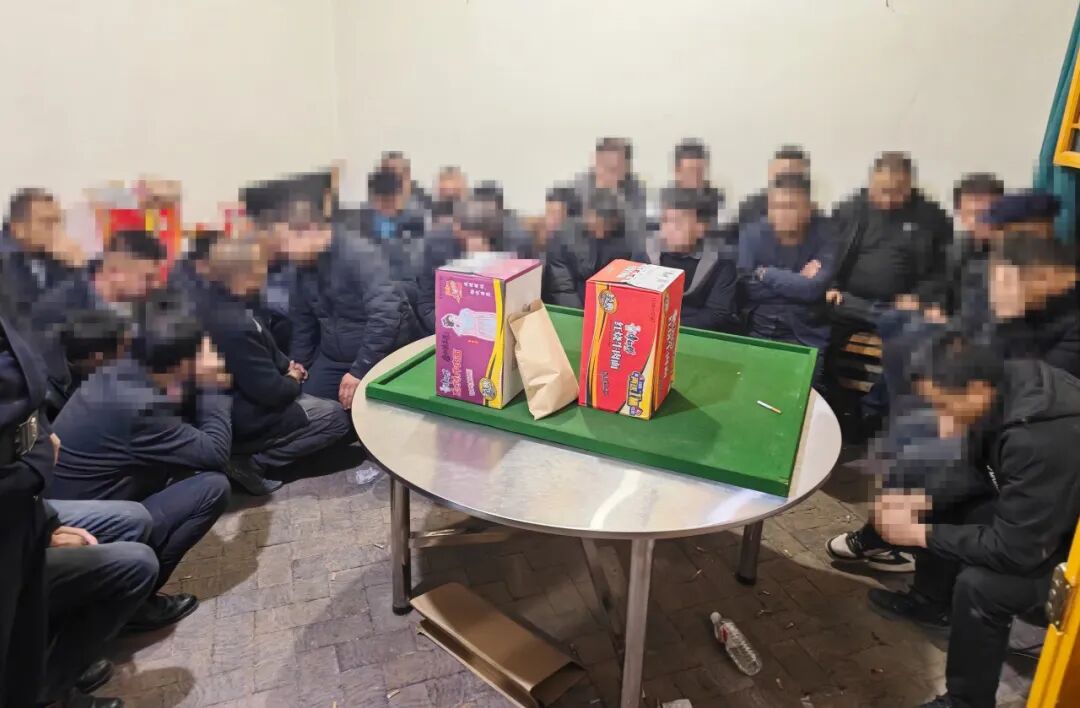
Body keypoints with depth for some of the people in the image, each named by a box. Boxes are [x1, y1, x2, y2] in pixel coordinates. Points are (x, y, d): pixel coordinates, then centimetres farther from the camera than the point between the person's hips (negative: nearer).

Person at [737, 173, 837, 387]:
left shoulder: (823, 234, -3)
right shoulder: (752, 233, -1)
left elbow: (814, 288, -16)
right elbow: (747, 288, -10)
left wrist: (766, 273, -9)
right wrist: (797, 281, -11)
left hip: (806, 337, -1)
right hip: (758, 333, 1)